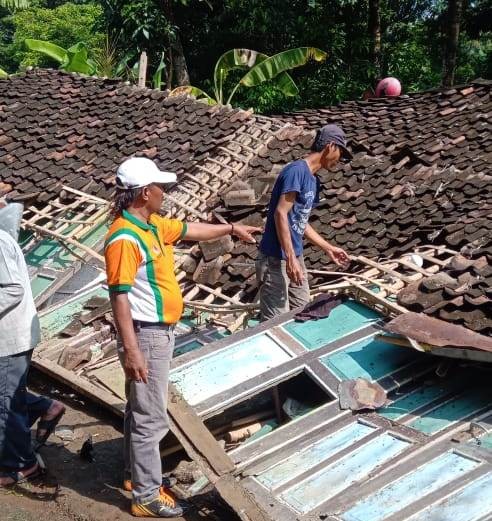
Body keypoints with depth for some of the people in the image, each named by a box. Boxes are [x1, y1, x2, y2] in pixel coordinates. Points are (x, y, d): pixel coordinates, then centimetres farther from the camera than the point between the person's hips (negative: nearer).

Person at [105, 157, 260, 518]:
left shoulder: (154, 224, 6)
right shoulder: (125, 238, -23)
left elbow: (191, 230, 24)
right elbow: (119, 297, -24)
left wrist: (232, 229, 34)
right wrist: (131, 350, -26)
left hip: (161, 331, 10)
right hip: (146, 335, -10)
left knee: (142, 409, 21)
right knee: (151, 417, -1)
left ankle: (136, 473, 38)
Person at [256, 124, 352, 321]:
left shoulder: (313, 180, 12)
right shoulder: (297, 170, -15)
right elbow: (280, 214, -21)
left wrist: (328, 248, 23)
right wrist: (291, 259, -24)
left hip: (295, 257, 10)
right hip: (276, 260, -9)